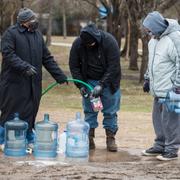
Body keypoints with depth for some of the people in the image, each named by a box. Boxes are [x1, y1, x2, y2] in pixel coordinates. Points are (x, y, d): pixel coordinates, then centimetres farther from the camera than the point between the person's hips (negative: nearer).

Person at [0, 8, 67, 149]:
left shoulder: (37, 35, 14)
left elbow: (47, 58, 18)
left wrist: (60, 76, 12)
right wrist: (24, 67, -27)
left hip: (33, 84, 6)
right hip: (14, 82, -6)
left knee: (30, 114, 8)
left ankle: (30, 140, 19)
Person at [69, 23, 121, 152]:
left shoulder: (109, 41, -23)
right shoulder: (78, 44, -15)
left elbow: (113, 66, -22)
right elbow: (74, 66, -4)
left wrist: (101, 84, -28)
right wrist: (80, 85, -14)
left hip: (108, 81, -2)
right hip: (89, 81, 2)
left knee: (110, 111, 1)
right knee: (89, 111, 2)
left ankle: (111, 139, 10)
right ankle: (89, 138, 10)